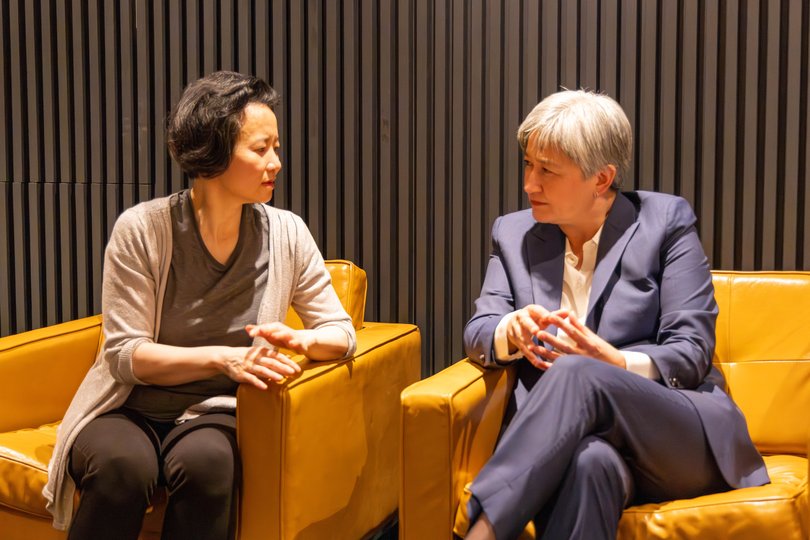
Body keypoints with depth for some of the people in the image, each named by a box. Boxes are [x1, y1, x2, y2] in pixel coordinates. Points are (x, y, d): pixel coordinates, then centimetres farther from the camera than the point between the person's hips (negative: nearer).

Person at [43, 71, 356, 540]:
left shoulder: (286, 234, -1)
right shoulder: (142, 229, -9)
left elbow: (342, 332, 5)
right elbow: (125, 354, -10)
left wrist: (299, 340, -19)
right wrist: (223, 358, -24)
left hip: (214, 413, 2)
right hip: (129, 410, -1)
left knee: (206, 461, -34)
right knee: (125, 466, -35)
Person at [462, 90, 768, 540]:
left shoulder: (666, 221, 3)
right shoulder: (513, 233, 15)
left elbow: (692, 351, -1)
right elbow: (477, 333, 7)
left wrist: (616, 364, -21)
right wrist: (512, 333, -18)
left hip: (678, 433, -1)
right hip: (564, 439, 2)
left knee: (577, 374, -36)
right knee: (590, 461, -39)